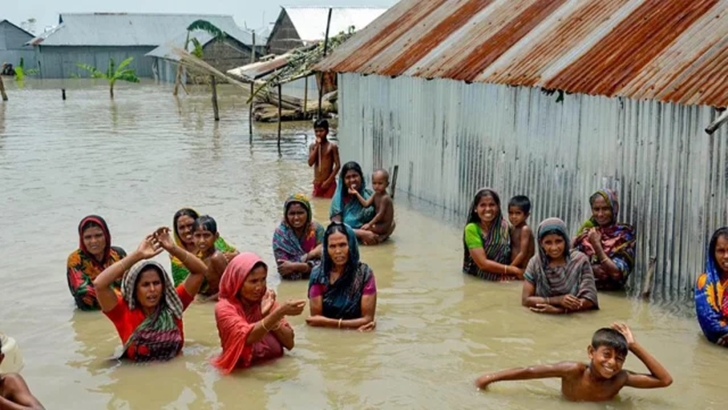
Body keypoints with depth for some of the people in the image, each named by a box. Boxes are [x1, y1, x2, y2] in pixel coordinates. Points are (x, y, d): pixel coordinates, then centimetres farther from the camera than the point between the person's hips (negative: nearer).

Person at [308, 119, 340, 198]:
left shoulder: (332, 146, -6)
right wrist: (317, 146, -11)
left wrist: (328, 181, -13)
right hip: (317, 183, 4)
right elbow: (310, 163, -8)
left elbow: (337, 165, -8)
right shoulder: (313, 146, 5)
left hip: (329, 183, -4)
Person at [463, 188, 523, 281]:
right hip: (476, 279, -3)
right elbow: (483, 263, -16)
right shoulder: (472, 229, -11)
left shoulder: (504, 226, 0)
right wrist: (514, 270, -15)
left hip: (503, 279, 3)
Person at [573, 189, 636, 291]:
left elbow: (618, 273, -9)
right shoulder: (586, 231, 7)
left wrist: (597, 245, -14)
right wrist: (591, 269, -11)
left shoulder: (625, 234, -2)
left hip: (611, 293, -1)